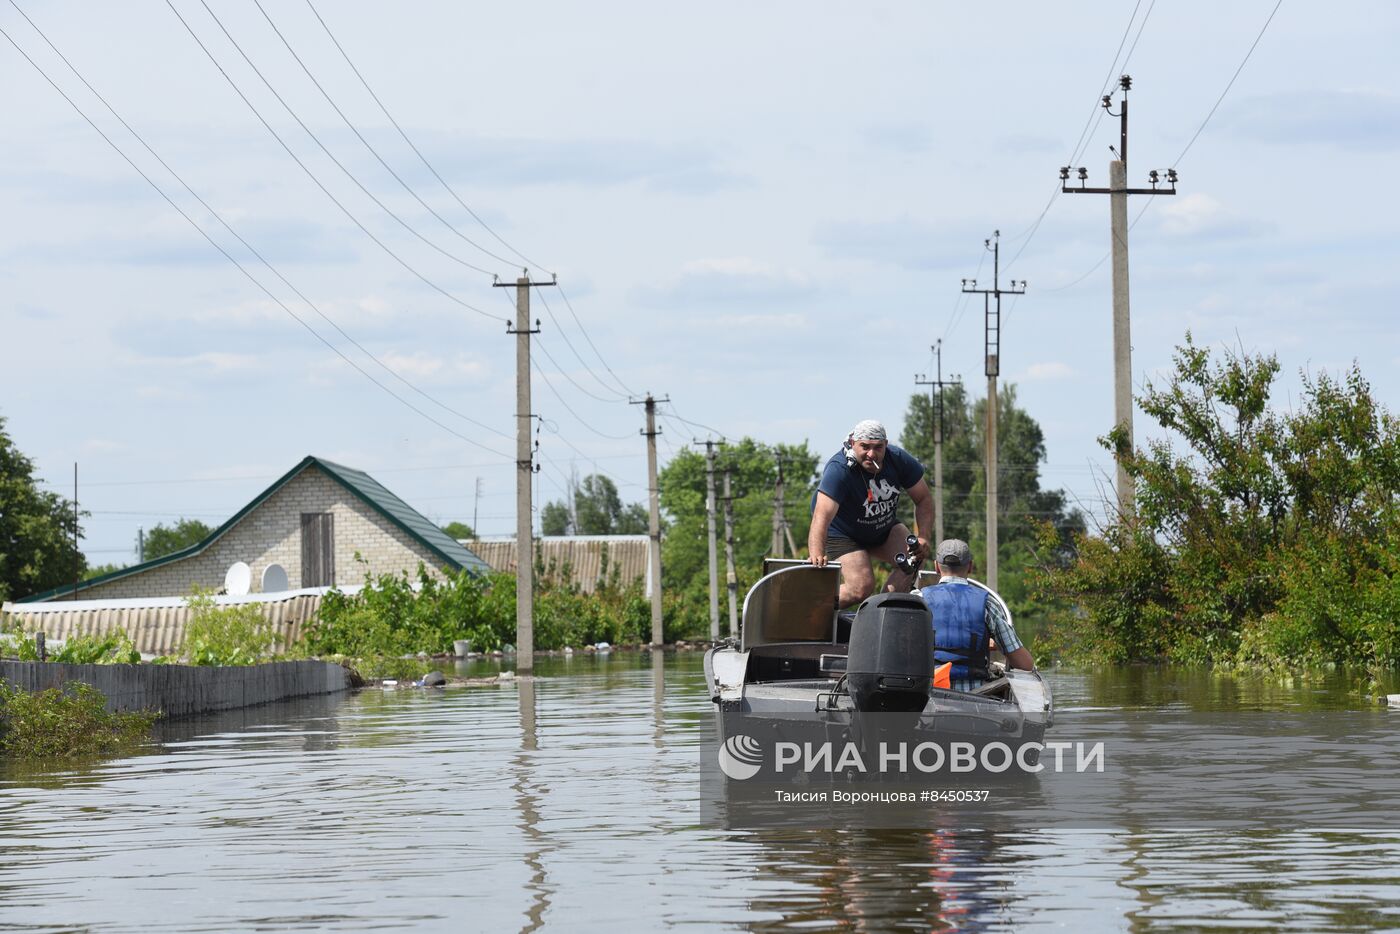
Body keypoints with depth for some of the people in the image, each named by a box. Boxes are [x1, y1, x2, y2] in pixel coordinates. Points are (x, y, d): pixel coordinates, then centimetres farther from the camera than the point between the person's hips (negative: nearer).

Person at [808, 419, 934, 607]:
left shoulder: (898, 459, -19)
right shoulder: (838, 470, -34)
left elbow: (924, 499, -8)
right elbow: (822, 516, -45)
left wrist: (923, 537, -24)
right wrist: (817, 556, -61)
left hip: (884, 528, 5)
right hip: (842, 533, -5)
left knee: (914, 559, -18)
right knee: (862, 589, -21)